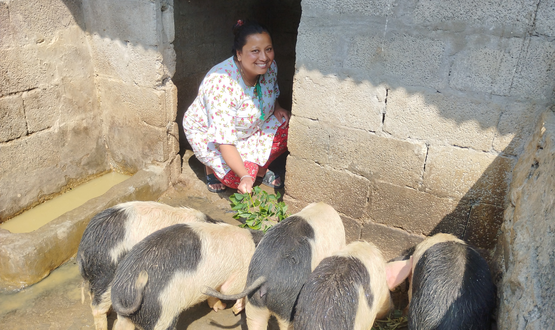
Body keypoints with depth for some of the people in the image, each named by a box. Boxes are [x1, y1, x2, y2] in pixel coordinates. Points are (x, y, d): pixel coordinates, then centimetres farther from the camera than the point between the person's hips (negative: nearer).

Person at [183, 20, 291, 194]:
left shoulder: (269, 67, -16)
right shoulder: (221, 85, -37)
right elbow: (224, 141, -37)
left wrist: (277, 109, -12)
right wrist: (245, 176, -47)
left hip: (251, 128, 6)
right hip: (208, 134, -6)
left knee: (288, 127, -16)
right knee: (237, 179, -26)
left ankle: (261, 169, 7)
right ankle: (212, 166, 9)